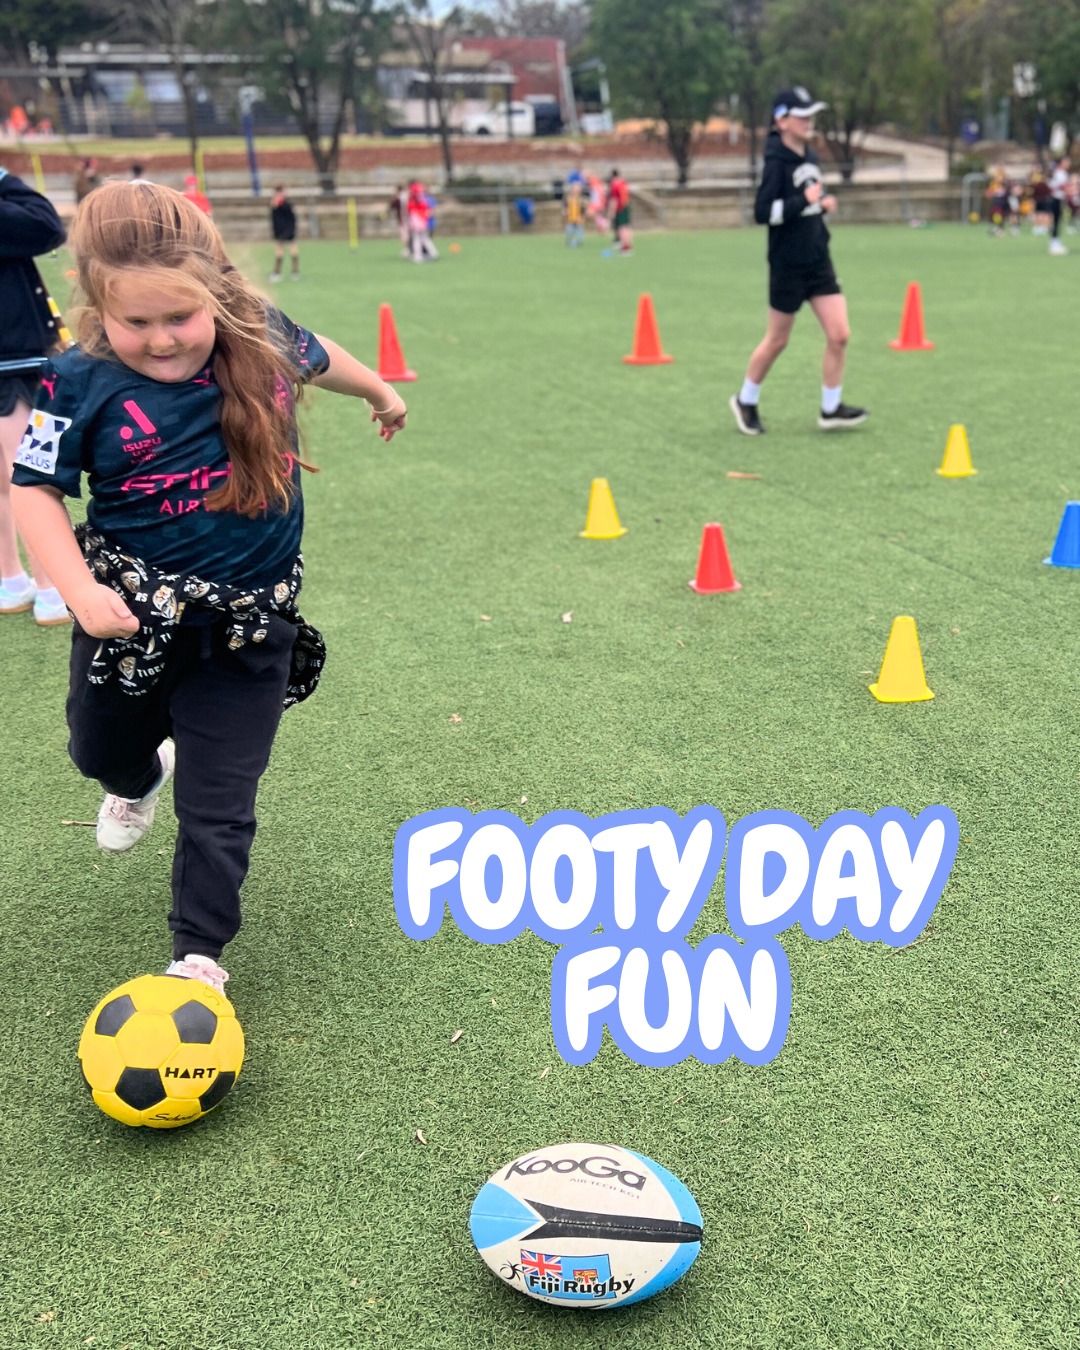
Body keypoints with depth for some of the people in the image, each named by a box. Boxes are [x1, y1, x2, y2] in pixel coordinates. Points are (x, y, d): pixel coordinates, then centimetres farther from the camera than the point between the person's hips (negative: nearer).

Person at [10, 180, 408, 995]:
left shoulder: (262, 340, -11)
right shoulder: (83, 383, -17)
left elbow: (315, 356, 13)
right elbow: (35, 491, -10)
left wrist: (379, 391, 31)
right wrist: (80, 589, -22)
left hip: (248, 623, 0)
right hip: (131, 611, 1)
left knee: (218, 803, 2)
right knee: (101, 748, 26)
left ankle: (200, 952, 20)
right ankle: (138, 781, 64)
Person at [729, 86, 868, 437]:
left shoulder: (810, 157, 9)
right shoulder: (777, 163, -14)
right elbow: (763, 212, -22)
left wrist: (822, 204, 6)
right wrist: (805, 201, -23)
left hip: (819, 262, 7)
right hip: (788, 265, -7)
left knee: (839, 335, 0)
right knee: (777, 340, 6)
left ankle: (831, 409, 11)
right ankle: (745, 401, 26)